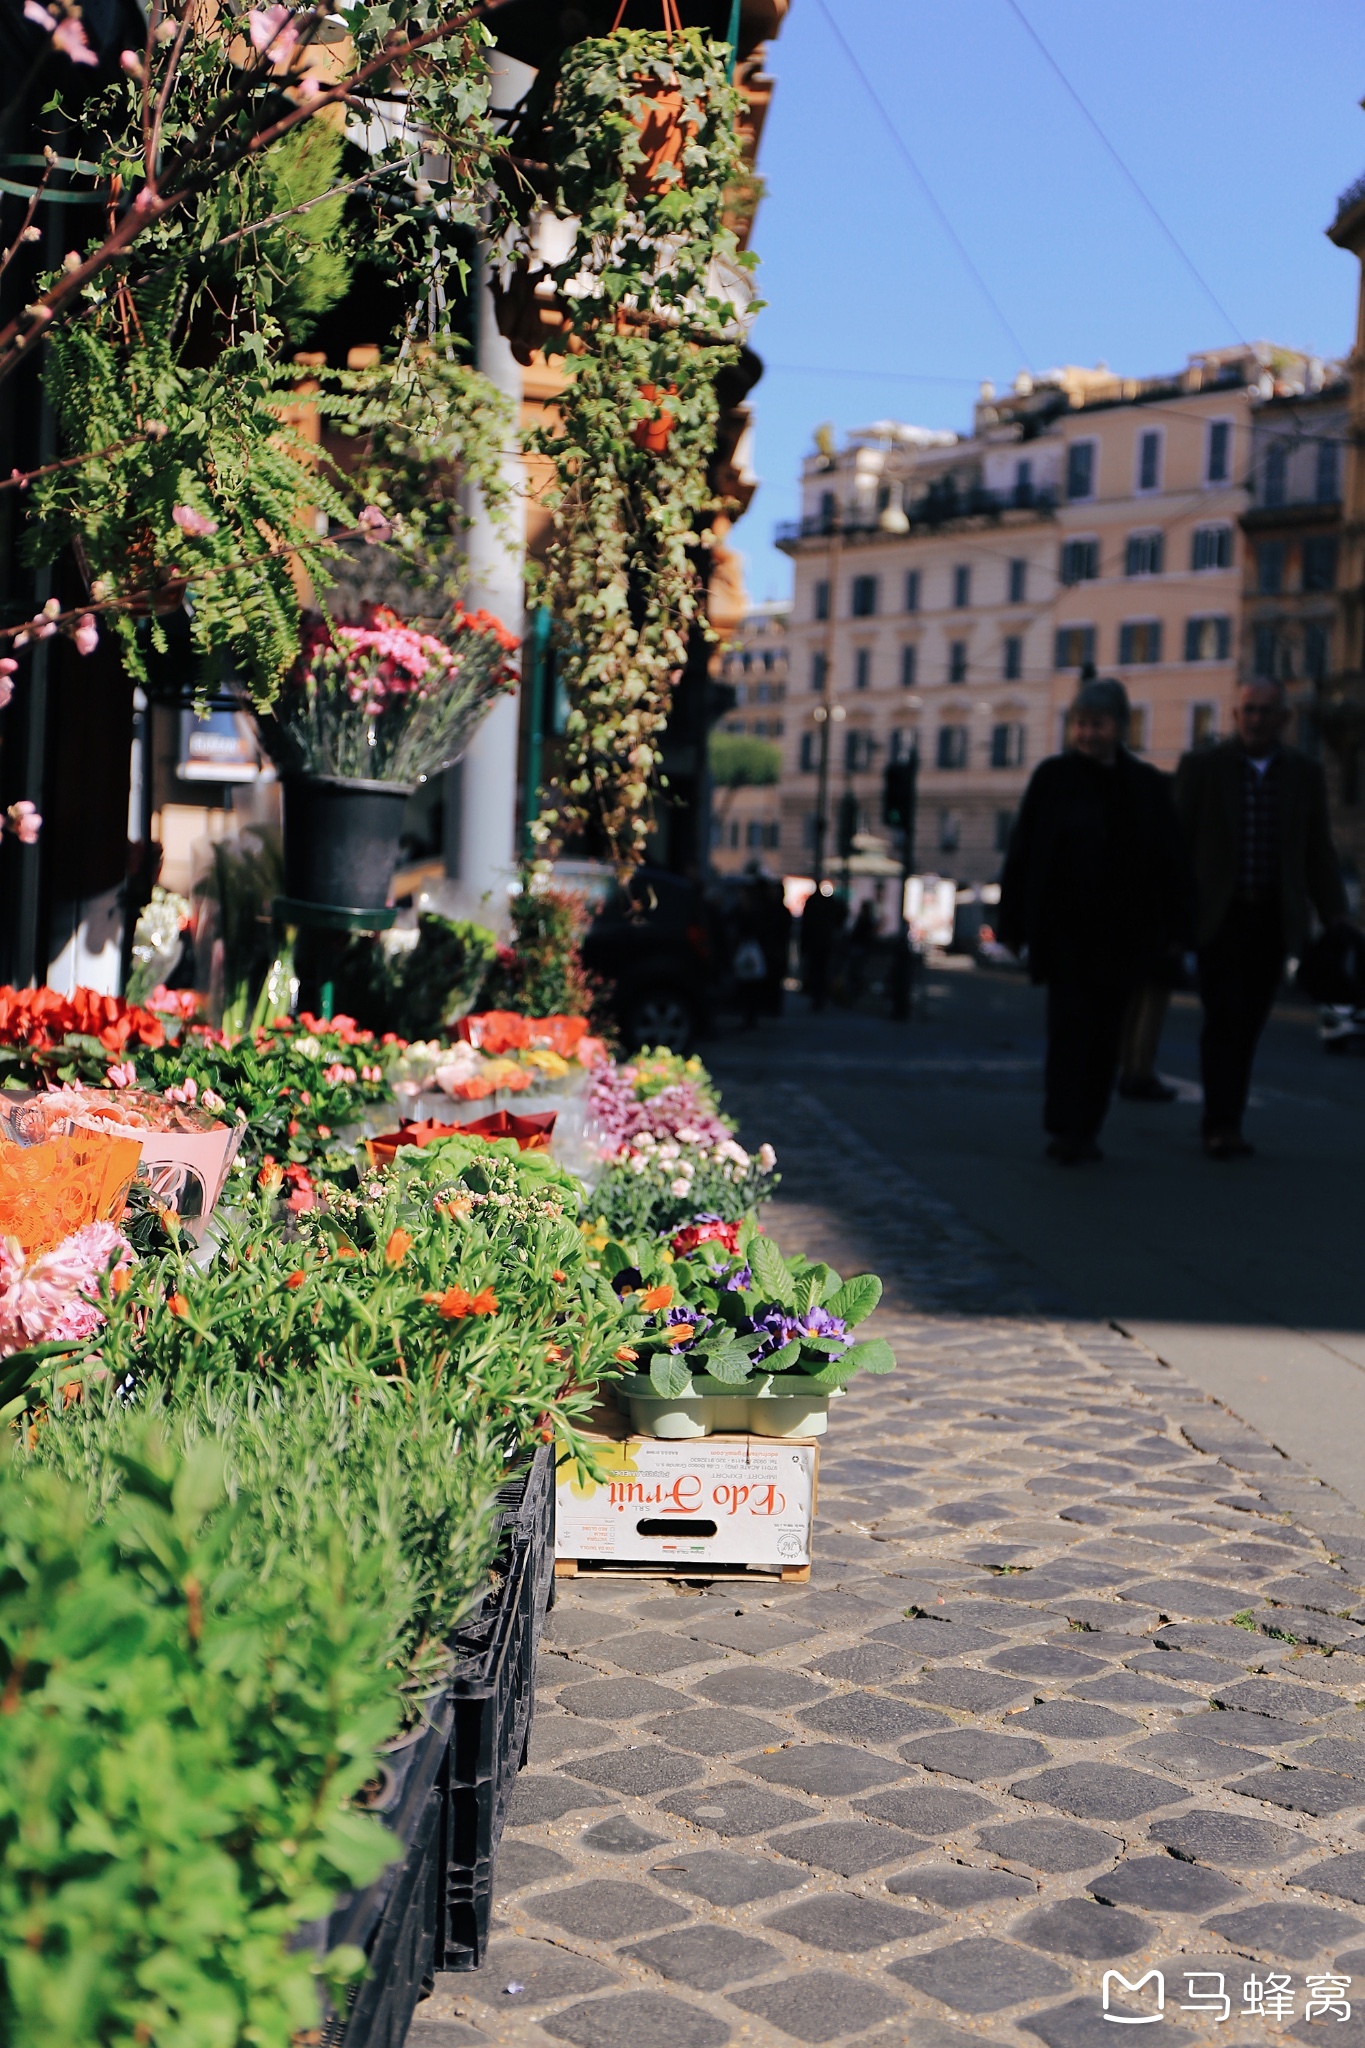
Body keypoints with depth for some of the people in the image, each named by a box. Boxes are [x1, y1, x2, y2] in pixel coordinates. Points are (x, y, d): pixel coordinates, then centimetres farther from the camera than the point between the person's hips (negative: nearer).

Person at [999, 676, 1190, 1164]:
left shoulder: (1147, 785, 7)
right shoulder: (1052, 778, 0)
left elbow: (1169, 863, 8)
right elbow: (1021, 853, 0)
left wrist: (1173, 930, 3)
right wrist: (1014, 924, -4)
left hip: (1121, 932, 3)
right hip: (1064, 927, -3)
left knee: (1105, 1033, 7)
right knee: (1070, 1021, -9)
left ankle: (1085, 1130, 15)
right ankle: (1065, 1129, -8)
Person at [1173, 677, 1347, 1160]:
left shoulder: (1305, 775, 10)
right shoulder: (1202, 767, 3)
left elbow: (1318, 853, 11)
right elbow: (1176, 843, 2)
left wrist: (1335, 918, 4)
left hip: (1273, 921, 3)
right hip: (1219, 917, -3)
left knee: (1247, 1026, 5)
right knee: (1224, 1019, -11)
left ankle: (1223, 1124, 13)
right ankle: (1222, 1125, -11)